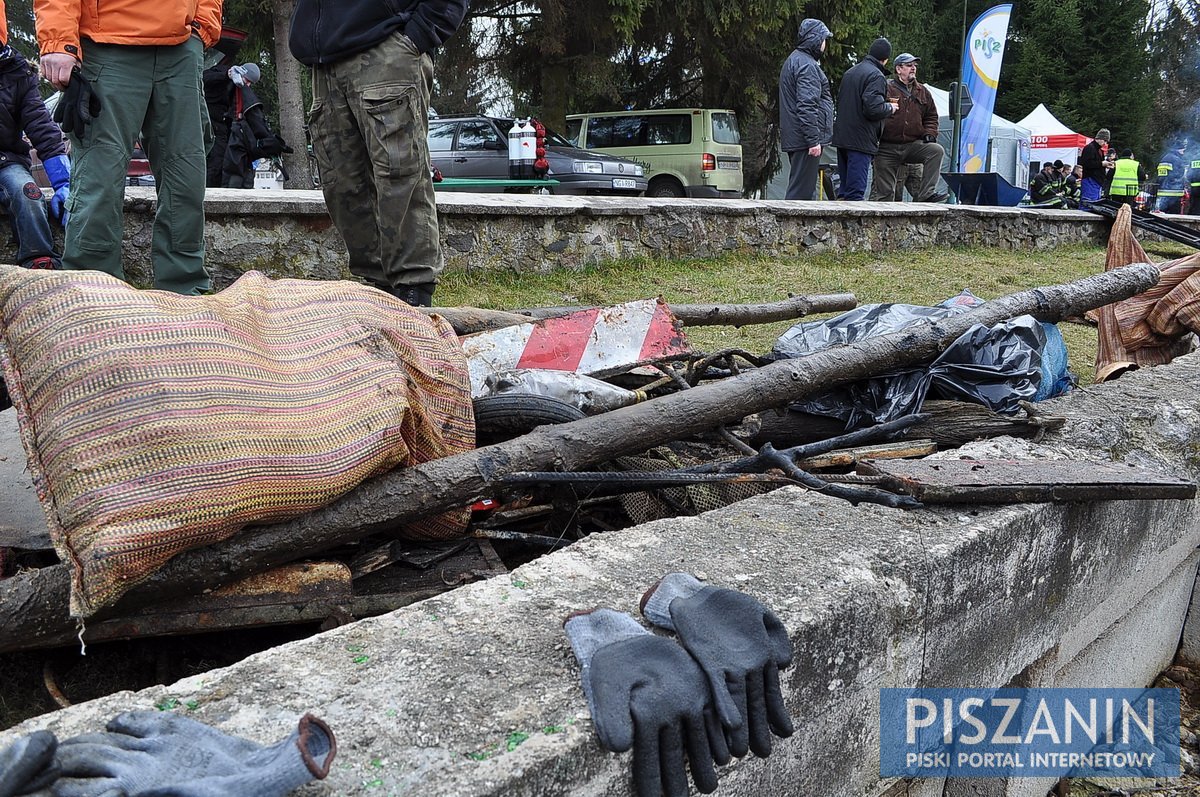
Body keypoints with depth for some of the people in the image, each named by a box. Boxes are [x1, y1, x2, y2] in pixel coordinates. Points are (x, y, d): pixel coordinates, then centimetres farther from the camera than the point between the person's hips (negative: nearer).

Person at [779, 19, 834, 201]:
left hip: (793, 138, 11)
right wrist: (814, 140, -22)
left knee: (799, 187, 13)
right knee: (801, 191, -10)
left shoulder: (794, 60, 21)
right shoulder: (807, 64, -12)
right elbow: (807, 106, -21)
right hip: (805, 138, -11)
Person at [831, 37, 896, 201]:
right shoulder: (876, 76, -12)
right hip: (861, 140, -8)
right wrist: (890, 108, -2)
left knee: (845, 188, 14)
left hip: (842, 137, 9)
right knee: (856, 189, -7)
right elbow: (873, 108, -22)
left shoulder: (850, 72, 15)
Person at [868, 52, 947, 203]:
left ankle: (926, 194, -24)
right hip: (887, 149, -4)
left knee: (937, 150, -23)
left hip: (914, 144, 4)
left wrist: (929, 133, 4)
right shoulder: (886, 88, -1)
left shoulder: (922, 92, 15)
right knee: (883, 191, -3)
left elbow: (931, 116, 20)